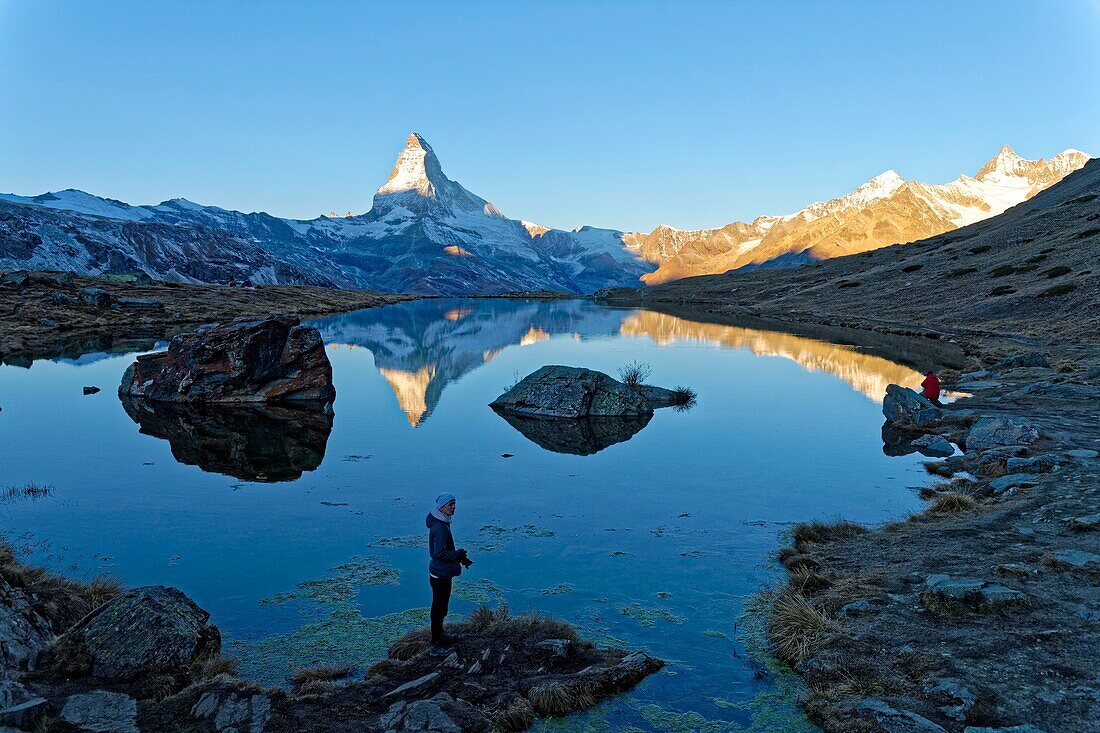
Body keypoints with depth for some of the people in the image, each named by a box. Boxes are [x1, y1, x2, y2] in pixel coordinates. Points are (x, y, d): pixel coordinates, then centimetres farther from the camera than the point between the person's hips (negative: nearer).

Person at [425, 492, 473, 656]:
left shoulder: (443, 523, 8)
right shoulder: (439, 527, -24)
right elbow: (440, 553, -27)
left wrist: (461, 557, 10)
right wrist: (459, 555, -18)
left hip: (442, 573, 10)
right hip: (441, 575, -10)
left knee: (440, 607, 22)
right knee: (439, 609, 0)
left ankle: (439, 638, 38)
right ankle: (436, 646, 9)